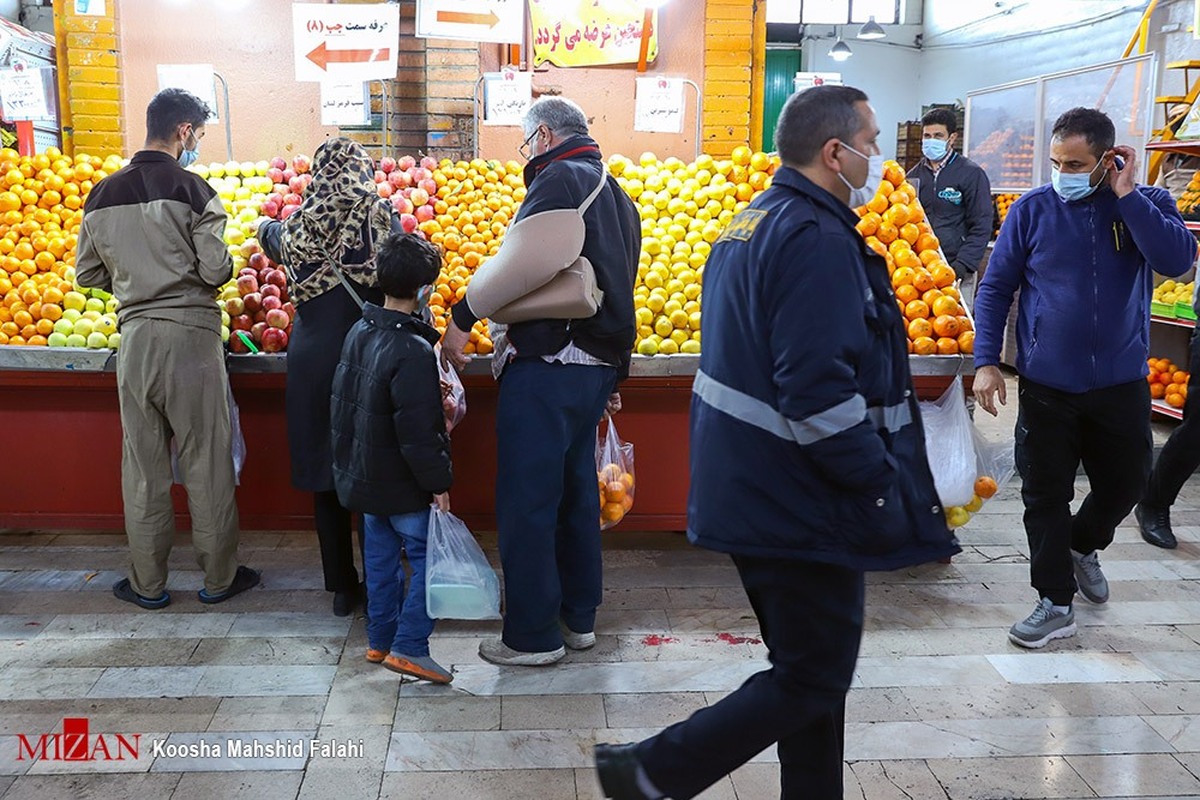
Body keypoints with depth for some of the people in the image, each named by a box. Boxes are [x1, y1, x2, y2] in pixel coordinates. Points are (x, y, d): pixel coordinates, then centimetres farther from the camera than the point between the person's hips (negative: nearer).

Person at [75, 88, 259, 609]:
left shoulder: (103, 194, 6)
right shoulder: (192, 190, -9)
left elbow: (87, 273, 12)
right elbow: (215, 271, -13)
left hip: (134, 337, 4)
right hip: (190, 336, -4)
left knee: (142, 465, 12)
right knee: (206, 463, 6)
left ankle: (147, 584, 21)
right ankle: (219, 577, 16)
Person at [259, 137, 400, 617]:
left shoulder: (300, 225, 3)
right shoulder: (381, 217, -5)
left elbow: (271, 237, 26)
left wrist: (266, 226, 49)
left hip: (312, 362, 2)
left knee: (324, 474, 12)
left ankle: (341, 586, 20)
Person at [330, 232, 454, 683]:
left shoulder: (359, 332, 4)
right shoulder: (413, 350, -24)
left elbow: (341, 404, 14)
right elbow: (418, 431, -25)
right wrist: (438, 484, -16)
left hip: (364, 476, 9)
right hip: (403, 485, -9)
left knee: (381, 556, 18)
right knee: (430, 558, 1)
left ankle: (380, 640, 28)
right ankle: (408, 647, 2)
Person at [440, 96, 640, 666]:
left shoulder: (559, 178, -7)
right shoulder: (618, 196, 21)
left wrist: (462, 318, -16)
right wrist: (614, 375, 26)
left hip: (545, 363, -9)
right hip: (597, 365, 9)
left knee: (527, 500, -1)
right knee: (576, 491, 17)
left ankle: (533, 635, 6)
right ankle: (579, 618, 28)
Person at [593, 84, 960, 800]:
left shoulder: (753, 224, 12)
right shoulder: (818, 240, -20)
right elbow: (820, 394, -27)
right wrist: (886, 492, -17)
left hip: (749, 492, 10)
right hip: (800, 506, -10)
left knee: (808, 666, 21)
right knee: (814, 681, 3)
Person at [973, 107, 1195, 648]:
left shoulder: (1145, 203, -2)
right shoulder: (1032, 209, -4)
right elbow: (996, 287, -1)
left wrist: (1126, 195, -20)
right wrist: (986, 361, -9)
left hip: (1121, 383, 1)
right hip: (1046, 386, -1)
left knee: (1125, 484, 16)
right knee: (1046, 496, 5)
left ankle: (1082, 546, 46)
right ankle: (1056, 603, 19)